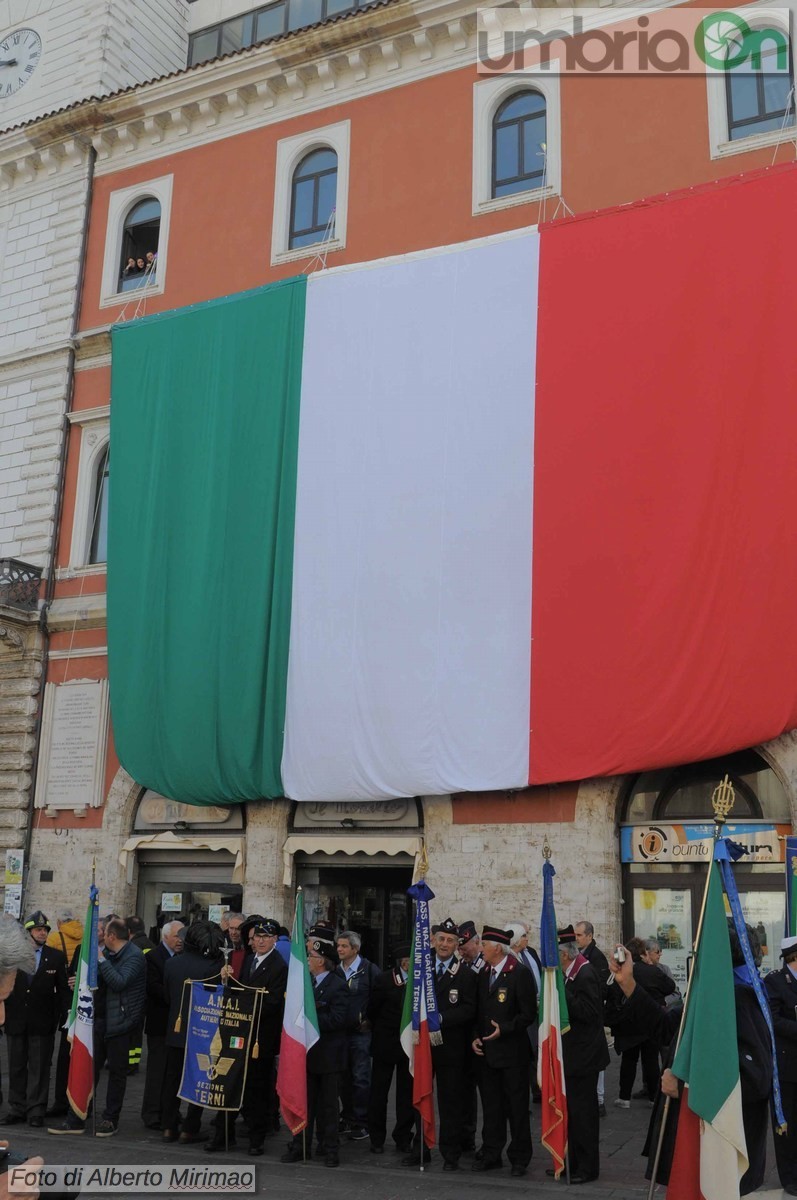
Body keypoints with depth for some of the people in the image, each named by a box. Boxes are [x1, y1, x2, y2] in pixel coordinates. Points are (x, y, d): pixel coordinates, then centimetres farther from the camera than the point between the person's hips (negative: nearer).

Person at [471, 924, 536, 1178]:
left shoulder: (520, 973, -12)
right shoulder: (484, 974, 10)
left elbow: (528, 1013, -14)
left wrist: (504, 1030, -20)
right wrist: (476, 1037, 5)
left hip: (513, 1052, -6)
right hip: (488, 1051, 7)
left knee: (517, 1106, 3)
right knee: (491, 1106, 12)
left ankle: (519, 1157, 14)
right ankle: (491, 1154, 21)